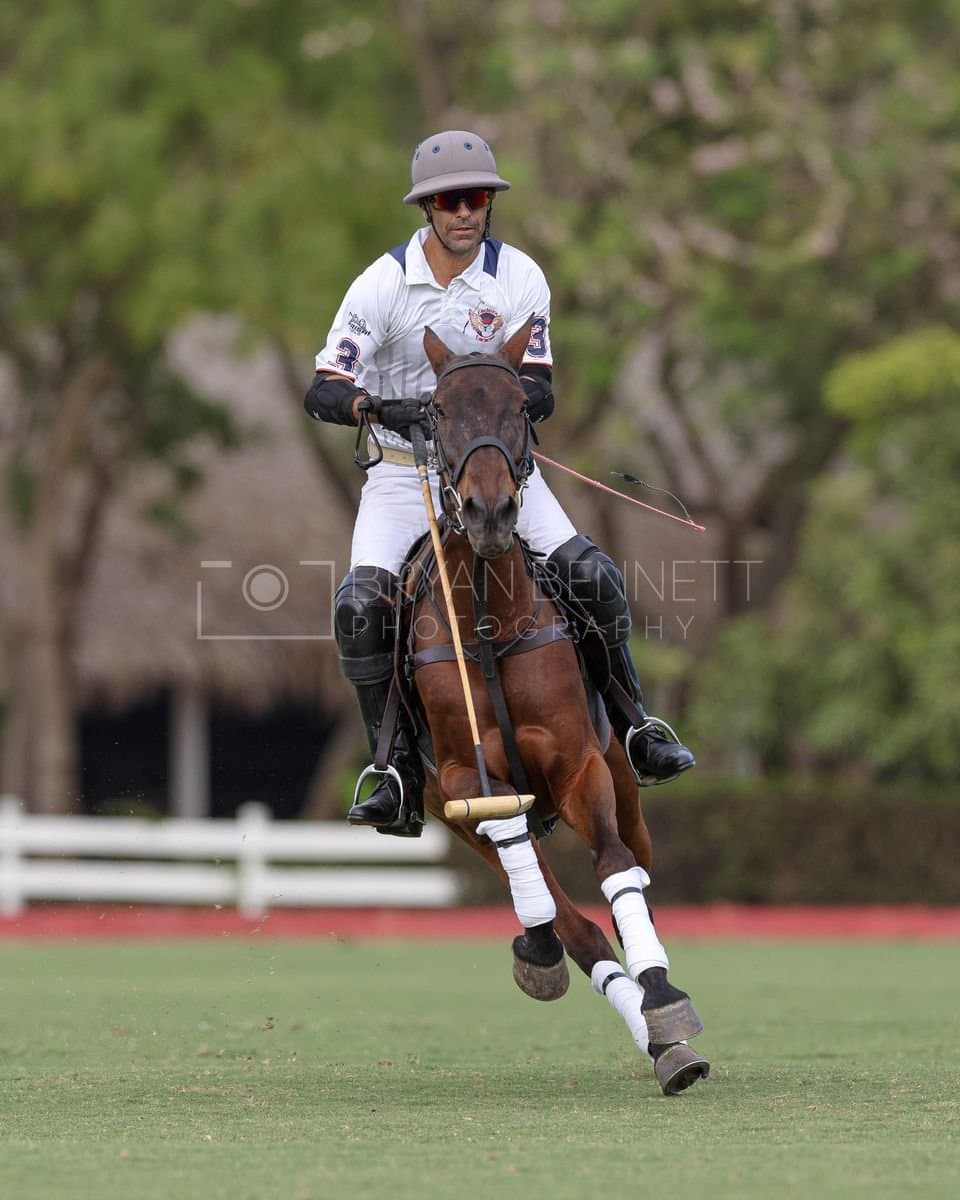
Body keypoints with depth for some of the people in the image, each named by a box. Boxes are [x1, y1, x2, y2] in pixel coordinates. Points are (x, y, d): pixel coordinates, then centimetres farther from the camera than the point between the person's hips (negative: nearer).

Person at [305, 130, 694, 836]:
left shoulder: (519, 277, -5)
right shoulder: (384, 284, -10)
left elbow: (538, 391, -10)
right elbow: (324, 391, -14)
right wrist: (378, 406, -36)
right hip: (404, 473, -1)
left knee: (595, 577, -15)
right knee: (362, 604, -23)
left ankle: (634, 733, 3)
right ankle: (398, 774, -12)